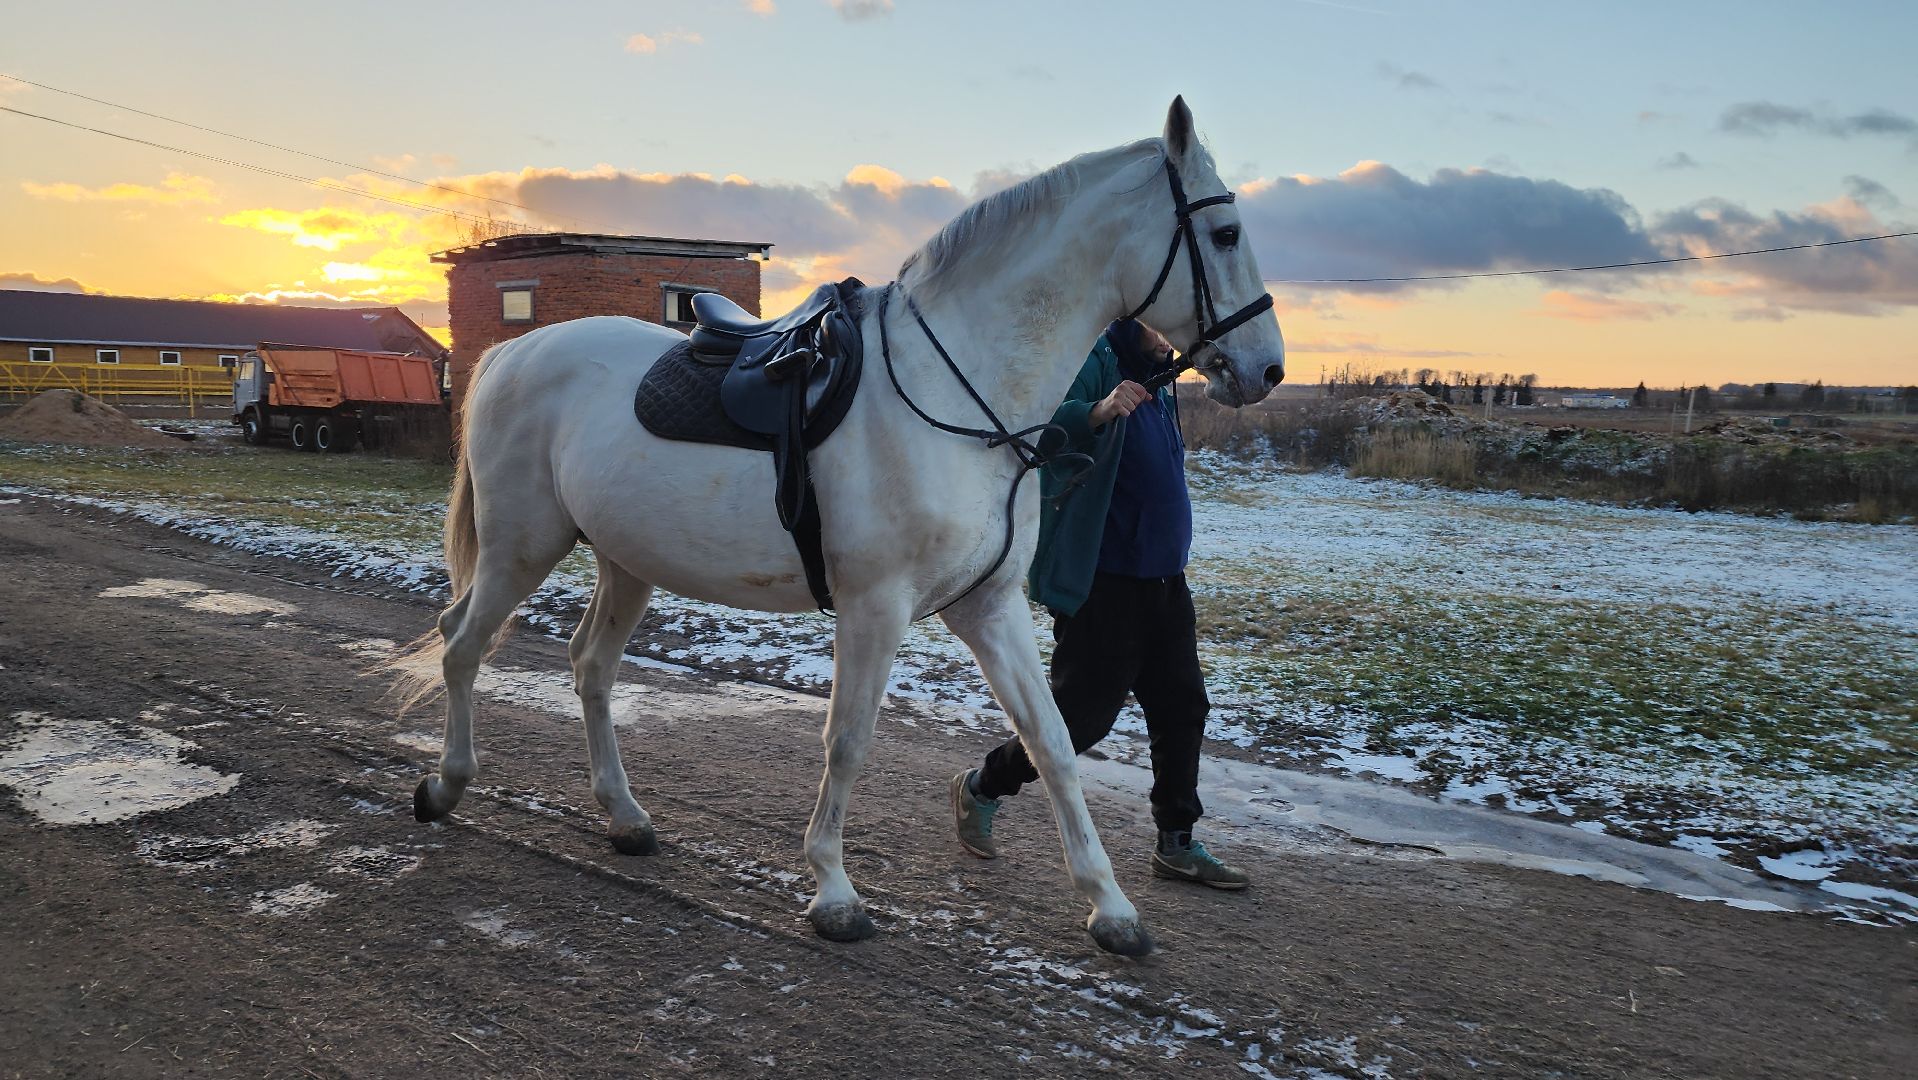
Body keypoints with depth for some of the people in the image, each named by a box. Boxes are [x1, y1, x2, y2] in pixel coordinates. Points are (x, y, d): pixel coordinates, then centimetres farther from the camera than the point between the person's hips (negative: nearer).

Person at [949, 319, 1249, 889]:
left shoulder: (1156, 380, 15)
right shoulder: (1093, 365, -13)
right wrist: (1098, 412, -49)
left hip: (1164, 580, 9)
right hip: (1102, 584, -9)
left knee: (1183, 710, 9)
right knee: (1082, 715, -2)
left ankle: (1177, 843, 19)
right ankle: (980, 788, 19)